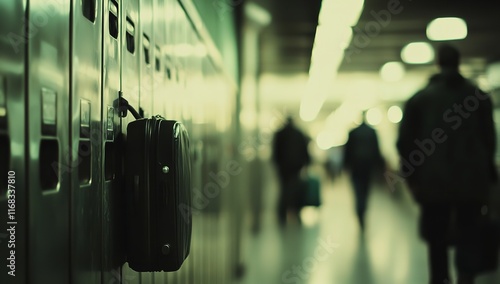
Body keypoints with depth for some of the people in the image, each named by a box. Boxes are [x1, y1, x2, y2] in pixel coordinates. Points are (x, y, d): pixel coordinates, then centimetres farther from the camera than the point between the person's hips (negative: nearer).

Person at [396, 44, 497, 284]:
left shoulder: (418, 98, 1)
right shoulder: (479, 96, 2)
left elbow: (405, 140, -1)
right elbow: (489, 139, 4)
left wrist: (410, 175, 5)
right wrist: (487, 174, 12)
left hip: (433, 181, 0)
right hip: (472, 181, 0)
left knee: (437, 237, 11)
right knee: (469, 235, 5)